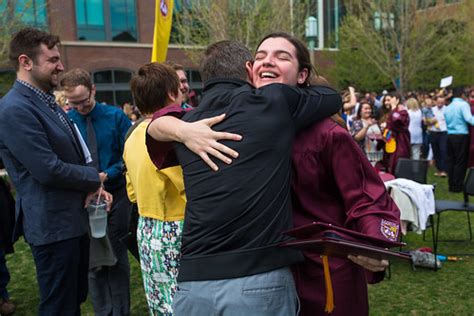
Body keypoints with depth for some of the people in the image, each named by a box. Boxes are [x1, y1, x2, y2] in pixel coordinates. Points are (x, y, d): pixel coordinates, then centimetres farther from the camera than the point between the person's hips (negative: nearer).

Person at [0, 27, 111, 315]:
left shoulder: (47, 101, 12)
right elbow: (49, 170, -25)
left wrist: (91, 188, -2)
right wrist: (95, 179, -9)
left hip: (75, 218, 9)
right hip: (53, 225, -9)